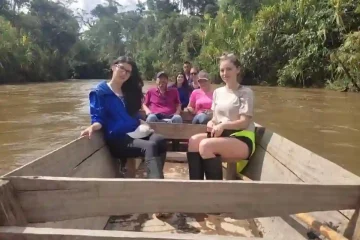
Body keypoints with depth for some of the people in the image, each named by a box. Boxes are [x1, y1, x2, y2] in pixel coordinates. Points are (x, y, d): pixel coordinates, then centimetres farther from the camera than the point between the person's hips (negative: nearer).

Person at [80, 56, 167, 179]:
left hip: (134, 133, 6)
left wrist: (143, 124, 9)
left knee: (160, 140, -26)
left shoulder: (129, 91, 23)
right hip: (117, 139, -6)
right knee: (150, 146, -33)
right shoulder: (99, 92, 3)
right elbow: (98, 119, -4)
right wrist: (93, 127, -25)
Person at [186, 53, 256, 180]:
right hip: (222, 136, 6)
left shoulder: (246, 92, -3)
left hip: (242, 139, -6)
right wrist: (211, 123, -8)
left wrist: (224, 125, -24)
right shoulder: (217, 92, 15)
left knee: (206, 145, -30)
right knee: (194, 140, -20)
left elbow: (245, 122, -10)